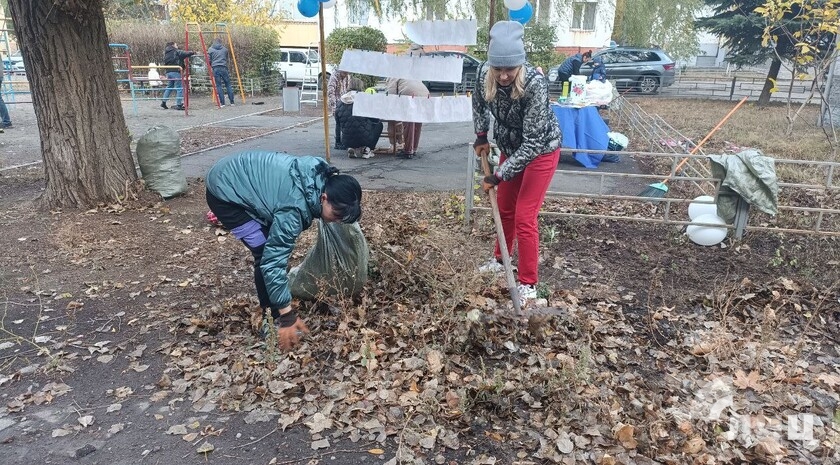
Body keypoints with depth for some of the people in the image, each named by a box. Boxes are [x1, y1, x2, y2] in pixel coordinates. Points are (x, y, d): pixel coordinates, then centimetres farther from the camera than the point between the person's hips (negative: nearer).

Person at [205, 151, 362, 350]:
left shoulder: (323, 175, -11)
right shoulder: (295, 208, -34)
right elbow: (274, 262, -31)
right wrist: (287, 316, -27)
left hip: (237, 176, 9)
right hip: (225, 193, -9)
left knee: (273, 248, 11)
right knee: (266, 254, -13)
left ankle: (273, 308, 26)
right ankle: (271, 319, 2)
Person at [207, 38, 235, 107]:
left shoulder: (210, 49, 7)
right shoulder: (225, 49, 11)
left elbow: (209, 60, 6)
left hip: (216, 69, -1)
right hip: (224, 68, 1)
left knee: (218, 86, 1)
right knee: (228, 85, 6)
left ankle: (222, 103, -3)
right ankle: (232, 102, 4)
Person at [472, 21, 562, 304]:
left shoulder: (535, 84, -35)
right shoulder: (484, 74, -20)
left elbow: (532, 142, -33)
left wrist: (498, 176, -31)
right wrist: (481, 137, 5)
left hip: (541, 150, -6)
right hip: (511, 148, 6)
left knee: (524, 217, -7)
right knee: (505, 208, 19)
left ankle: (528, 284, 6)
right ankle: (500, 259, 42)